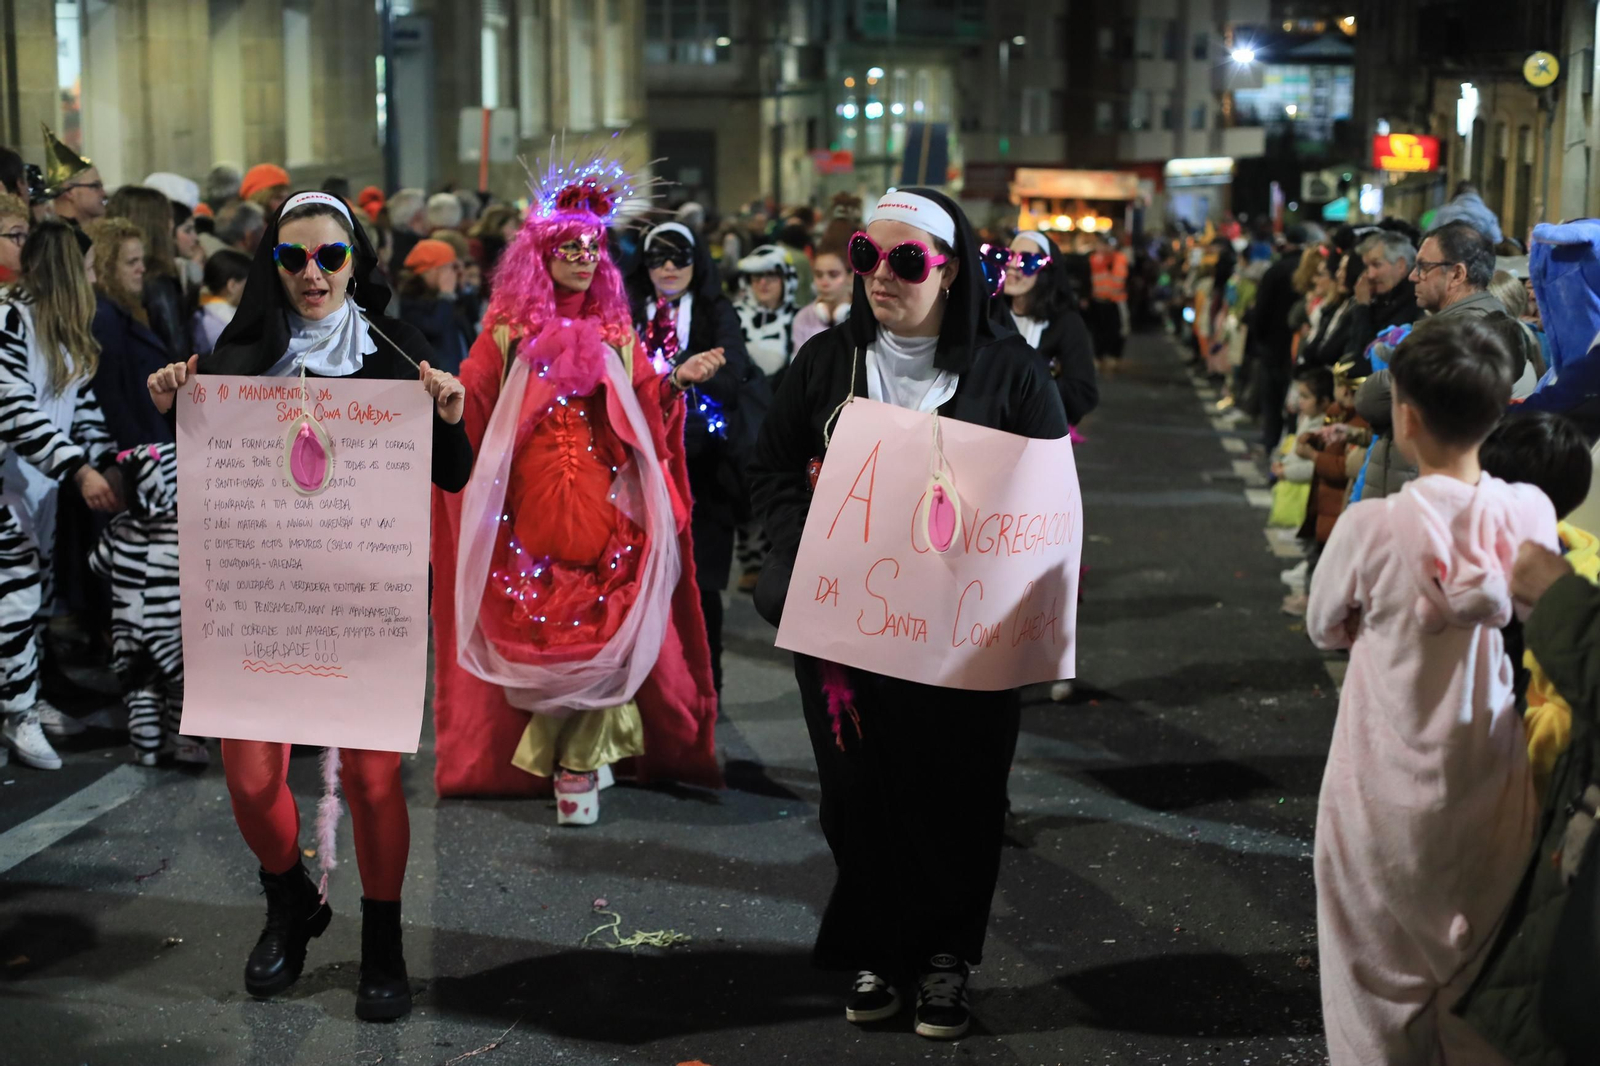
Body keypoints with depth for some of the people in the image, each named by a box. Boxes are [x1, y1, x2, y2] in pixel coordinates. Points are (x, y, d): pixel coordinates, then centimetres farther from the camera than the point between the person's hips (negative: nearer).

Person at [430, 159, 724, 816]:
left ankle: (573, 760, 7)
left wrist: (675, 380, -11)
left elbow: (642, 410, 5)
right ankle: (581, 755, 13)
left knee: (602, 620, -7)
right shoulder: (508, 327, 6)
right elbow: (473, 403, 1)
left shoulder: (614, 331, 11)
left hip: (602, 502, 1)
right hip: (527, 502, -1)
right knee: (535, 621, -3)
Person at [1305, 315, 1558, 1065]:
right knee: (1477, 984, 20)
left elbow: (1325, 630, -3)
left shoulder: (1372, 529, -20)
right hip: (1491, 797, 3)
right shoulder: (1531, 514, -11)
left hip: (1387, 800, -3)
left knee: (1381, 987, 15)